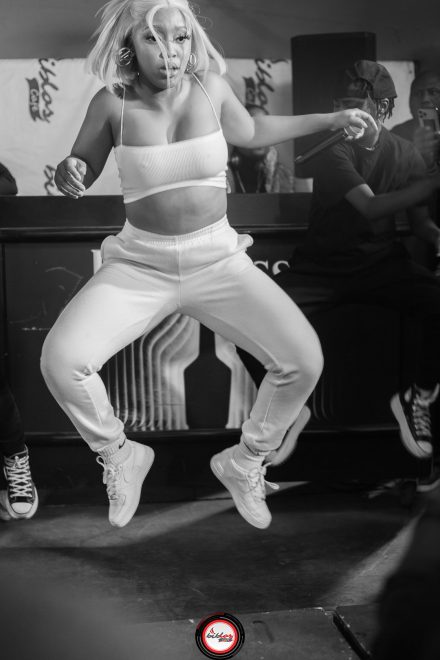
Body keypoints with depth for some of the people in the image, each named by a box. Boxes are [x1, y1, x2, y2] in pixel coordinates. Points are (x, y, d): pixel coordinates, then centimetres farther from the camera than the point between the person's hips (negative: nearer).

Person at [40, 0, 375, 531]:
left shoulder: (210, 87, -3)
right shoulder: (113, 102, -7)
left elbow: (250, 133, 18)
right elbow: (79, 174, 5)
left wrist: (330, 119, 21)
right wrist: (68, 175, -19)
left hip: (219, 258, 1)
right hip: (140, 263, -1)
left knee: (304, 359, -17)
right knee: (60, 359, -23)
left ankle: (244, 462, 12)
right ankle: (121, 456, 9)